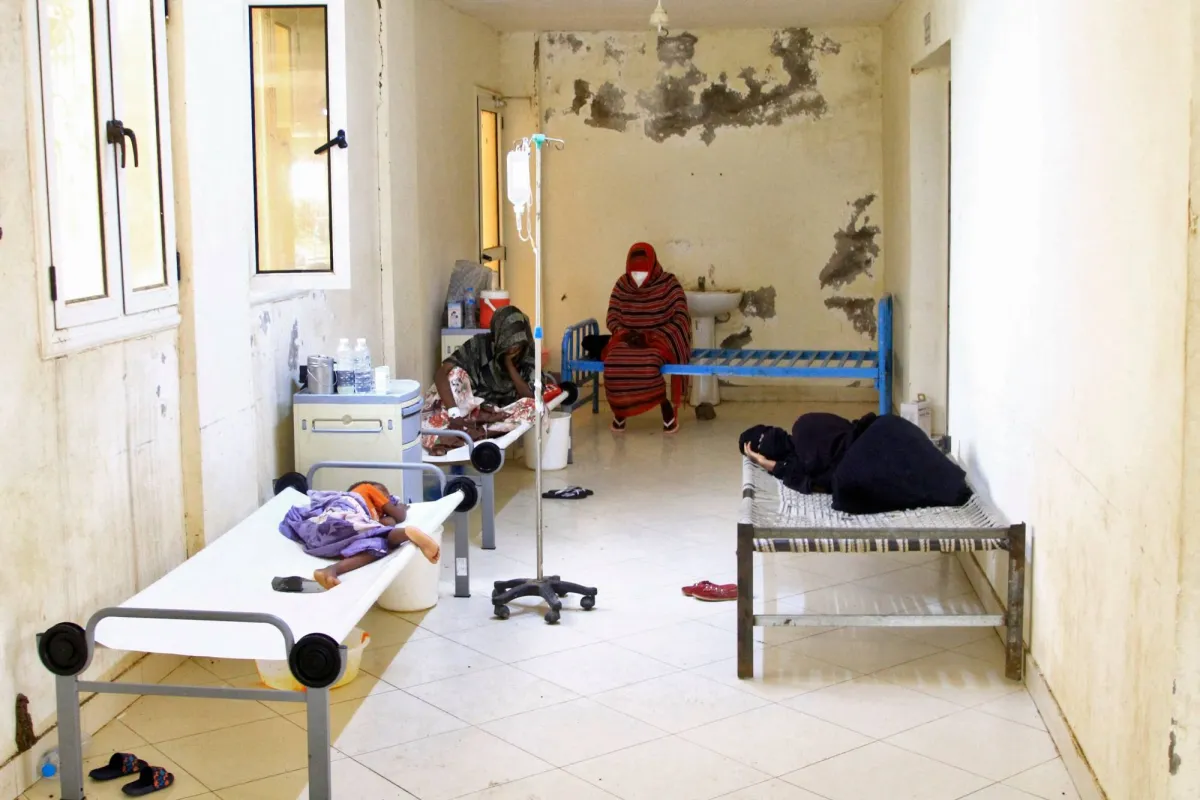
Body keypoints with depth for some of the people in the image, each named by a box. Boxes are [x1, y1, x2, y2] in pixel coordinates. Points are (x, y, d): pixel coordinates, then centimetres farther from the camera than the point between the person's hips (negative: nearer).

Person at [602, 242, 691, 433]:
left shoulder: (669, 283, -4)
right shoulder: (622, 284, 6)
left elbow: (681, 319, -11)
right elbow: (612, 318, 5)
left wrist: (651, 336, -22)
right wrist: (625, 333, -17)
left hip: (660, 340, -3)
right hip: (628, 339, 3)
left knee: (649, 360, -39)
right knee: (613, 362, -31)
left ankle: (666, 406, -18)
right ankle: (619, 409, -9)